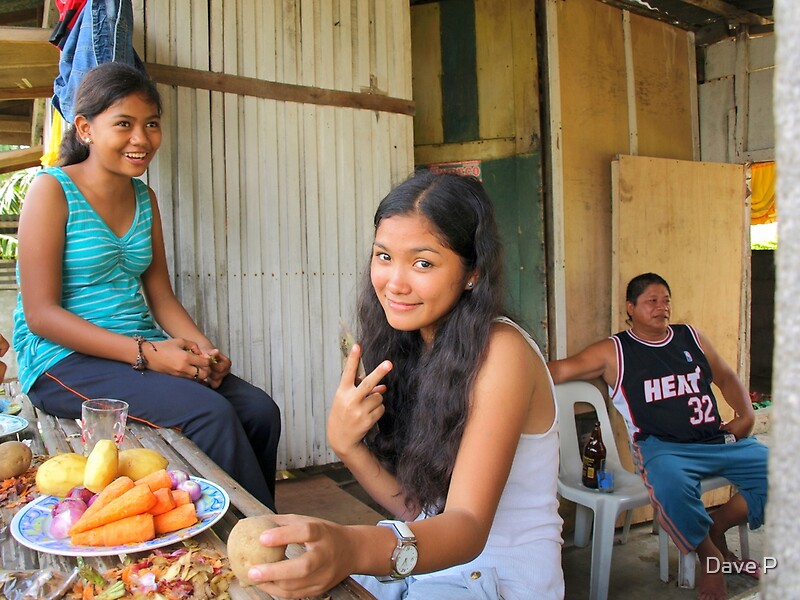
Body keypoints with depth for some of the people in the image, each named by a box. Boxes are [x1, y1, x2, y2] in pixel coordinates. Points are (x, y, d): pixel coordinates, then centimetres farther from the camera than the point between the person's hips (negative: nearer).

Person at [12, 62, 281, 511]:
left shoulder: (145, 199, 12)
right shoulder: (52, 190, -7)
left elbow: (161, 296, 11)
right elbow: (41, 314, -13)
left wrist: (204, 348, -8)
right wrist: (145, 353, -21)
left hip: (146, 350, 6)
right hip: (65, 360, -6)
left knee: (260, 411, -14)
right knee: (209, 413, -27)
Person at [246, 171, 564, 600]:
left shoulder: (500, 353, -20)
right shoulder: (409, 346, 1)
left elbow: (469, 525, -28)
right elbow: (414, 504, -2)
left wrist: (355, 548, -46)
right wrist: (345, 445, -20)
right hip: (428, 559, 6)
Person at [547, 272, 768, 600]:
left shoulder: (692, 337, 16)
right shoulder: (614, 351, 2)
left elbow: (726, 378, 27)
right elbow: (560, 369, -5)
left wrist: (746, 414, 10)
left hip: (719, 439, 6)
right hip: (662, 446, -5)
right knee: (671, 485, -38)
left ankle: (715, 526, 3)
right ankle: (709, 554, -9)